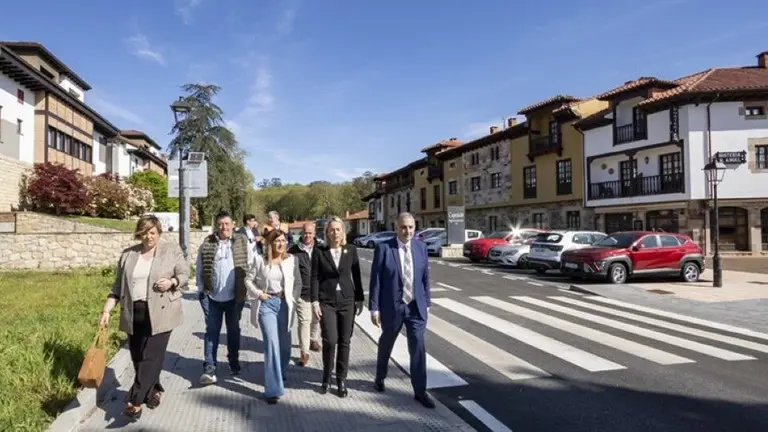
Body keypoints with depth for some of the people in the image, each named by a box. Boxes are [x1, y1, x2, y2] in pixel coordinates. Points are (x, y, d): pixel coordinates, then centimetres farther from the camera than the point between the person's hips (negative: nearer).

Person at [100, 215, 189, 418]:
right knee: (138, 357, 11)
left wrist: (171, 282, -21)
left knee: (151, 357, -6)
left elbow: (185, 274, 0)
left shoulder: (172, 250, -1)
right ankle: (154, 390, 31)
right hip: (134, 314, 4)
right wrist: (107, 311, 3)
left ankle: (135, 401, 0)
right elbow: (118, 286, 10)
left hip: (160, 313, -4)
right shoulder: (127, 255, 8)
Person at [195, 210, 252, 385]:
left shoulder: (242, 242, -1)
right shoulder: (207, 245, -1)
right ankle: (209, 369, 5)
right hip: (211, 296, 0)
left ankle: (234, 362, 31)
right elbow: (199, 269, 5)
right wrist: (202, 290, 0)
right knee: (212, 332, 2)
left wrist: (247, 286, 0)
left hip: (235, 296, 1)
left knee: (233, 330, 14)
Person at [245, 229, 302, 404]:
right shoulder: (260, 260, -4)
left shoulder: (292, 260, -2)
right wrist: (258, 293, -7)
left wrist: (291, 297, -4)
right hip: (266, 304, -3)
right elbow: (249, 279, 5)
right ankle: (273, 389, -3)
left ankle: (279, 375, 46)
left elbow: (298, 283, 7)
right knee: (272, 344, -10)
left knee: (285, 345, 16)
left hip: (284, 304, 3)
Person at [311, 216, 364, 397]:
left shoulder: (351, 250, 3)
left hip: (347, 301, 2)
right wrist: (315, 301, -8)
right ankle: (326, 377, 16)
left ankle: (341, 380, 20)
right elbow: (314, 277, -1)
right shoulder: (320, 252, -1)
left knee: (344, 342, 5)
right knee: (330, 341, -8)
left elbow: (356, 276, 7)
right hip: (327, 302, -2)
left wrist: (359, 299, 5)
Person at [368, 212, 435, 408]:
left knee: (419, 348, -1)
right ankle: (380, 377, 44)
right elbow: (375, 280, -11)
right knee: (386, 344, 19)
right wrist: (374, 308, -11)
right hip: (392, 307, -2)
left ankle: (420, 391, 13)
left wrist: (426, 302, 9)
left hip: (416, 307, 2)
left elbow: (425, 277, 7)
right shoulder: (383, 248, -13)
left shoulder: (421, 247, -1)